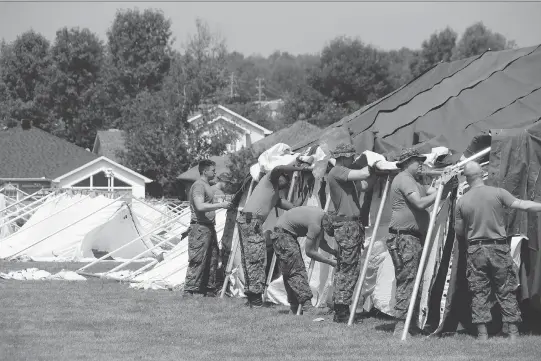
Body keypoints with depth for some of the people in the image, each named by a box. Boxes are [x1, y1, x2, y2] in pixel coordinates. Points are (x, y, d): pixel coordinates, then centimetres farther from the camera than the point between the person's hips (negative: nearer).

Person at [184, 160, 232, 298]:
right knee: (198, 261, -12)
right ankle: (189, 291, -11)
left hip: (209, 227, 10)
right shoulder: (199, 185, -12)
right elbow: (200, 206, -24)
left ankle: (209, 290, 16)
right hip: (200, 227, -10)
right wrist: (220, 205, -21)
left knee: (212, 260, 11)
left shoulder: (207, 185, 21)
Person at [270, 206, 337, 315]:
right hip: (283, 235, -10)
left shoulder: (322, 215, 2)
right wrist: (330, 262, -14)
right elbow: (309, 251, -19)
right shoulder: (315, 225, -26)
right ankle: (307, 307, -21)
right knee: (296, 271, -15)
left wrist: (335, 253, 6)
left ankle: (294, 308, 11)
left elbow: (321, 242, 17)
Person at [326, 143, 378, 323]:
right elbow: (361, 175, -23)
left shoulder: (344, 174, 20)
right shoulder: (337, 172, -10)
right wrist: (371, 167, -6)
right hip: (348, 224, -11)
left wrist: (373, 171, 7)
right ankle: (342, 311, -8)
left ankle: (340, 311, 15)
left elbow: (364, 185, 17)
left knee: (343, 268, 12)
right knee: (349, 268, -8)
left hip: (349, 224, 11)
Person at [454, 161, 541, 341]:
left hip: (475, 250, 1)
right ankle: (513, 333, 5)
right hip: (499, 248, -1)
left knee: (479, 293, 5)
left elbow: (459, 233, 7)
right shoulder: (498, 193, -5)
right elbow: (522, 205, -11)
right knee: (506, 292, 6)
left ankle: (482, 335, 2)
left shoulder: (462, 201, 1)